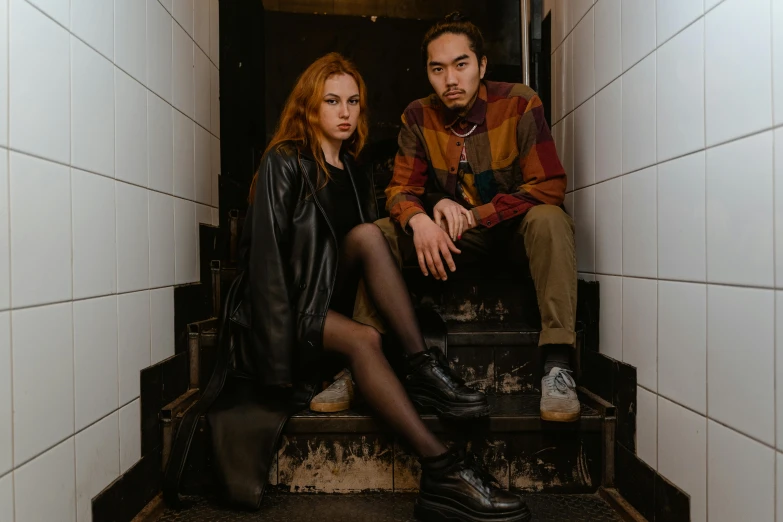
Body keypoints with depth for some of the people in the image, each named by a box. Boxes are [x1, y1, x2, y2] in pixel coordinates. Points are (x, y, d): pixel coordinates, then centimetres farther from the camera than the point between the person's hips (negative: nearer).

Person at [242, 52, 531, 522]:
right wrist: (278, 348, -22)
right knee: (363, 339, -34)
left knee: (368, 235, -23)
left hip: (337, 299, 5)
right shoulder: (285, 162, -3)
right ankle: (440, 468, -42)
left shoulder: (353, 170, 17)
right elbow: (267, 252, -13)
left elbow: (369, 251, 8)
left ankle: (426, 369, -32)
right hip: (295, 306, -5)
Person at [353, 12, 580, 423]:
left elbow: (549, 186, -19)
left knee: (549, 218, -36)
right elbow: (401, 188, -4)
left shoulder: (519, 105, -13)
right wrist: (419, 221, -29)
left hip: (513, 231, -3)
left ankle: (557, 365, -36)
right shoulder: (418, 118, -4)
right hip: (452, 236, 3)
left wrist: (474, 215, -26)